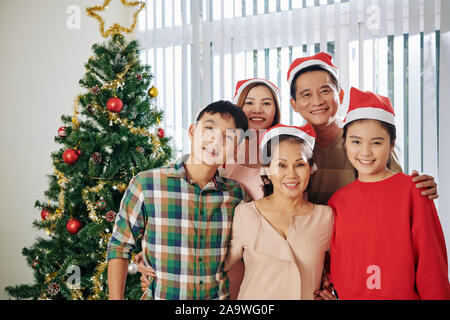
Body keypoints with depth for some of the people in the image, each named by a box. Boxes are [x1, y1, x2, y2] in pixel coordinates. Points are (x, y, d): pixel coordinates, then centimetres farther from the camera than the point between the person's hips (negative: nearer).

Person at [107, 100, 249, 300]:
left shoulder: (236, 194, -5)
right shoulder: (146, 185, -13)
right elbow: (119, 246, -5)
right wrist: (116, 298, -9)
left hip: (218, 296, 3)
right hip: (159, 295, -2)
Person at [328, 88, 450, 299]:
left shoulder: (412, 190, -9)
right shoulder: (338, 200, 1)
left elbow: (431, 259, -8)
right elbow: (335, 259, 8)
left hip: (403, 294, -3)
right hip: (349, 296, 3)